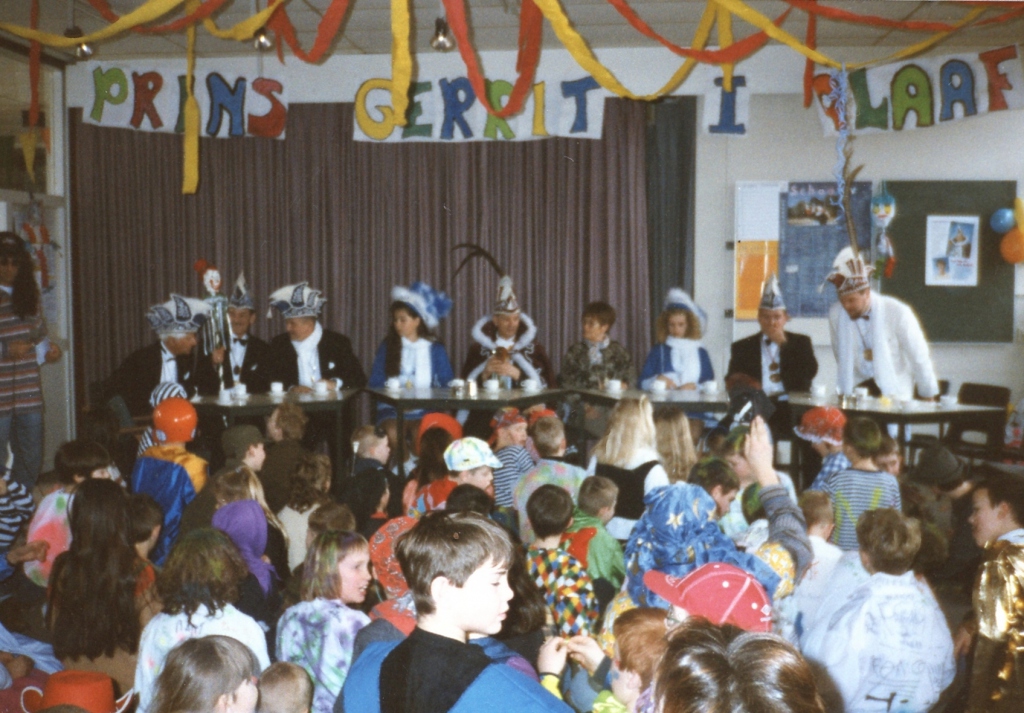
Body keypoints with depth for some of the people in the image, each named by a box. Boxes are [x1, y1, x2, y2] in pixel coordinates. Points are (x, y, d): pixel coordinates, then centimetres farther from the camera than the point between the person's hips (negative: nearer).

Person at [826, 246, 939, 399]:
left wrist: (929, 399, 3)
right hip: (857, 389, 2)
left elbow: (920, 358, -5)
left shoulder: (897, 312, -15)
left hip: (893, 392, -2)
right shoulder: (835, 314, -5)